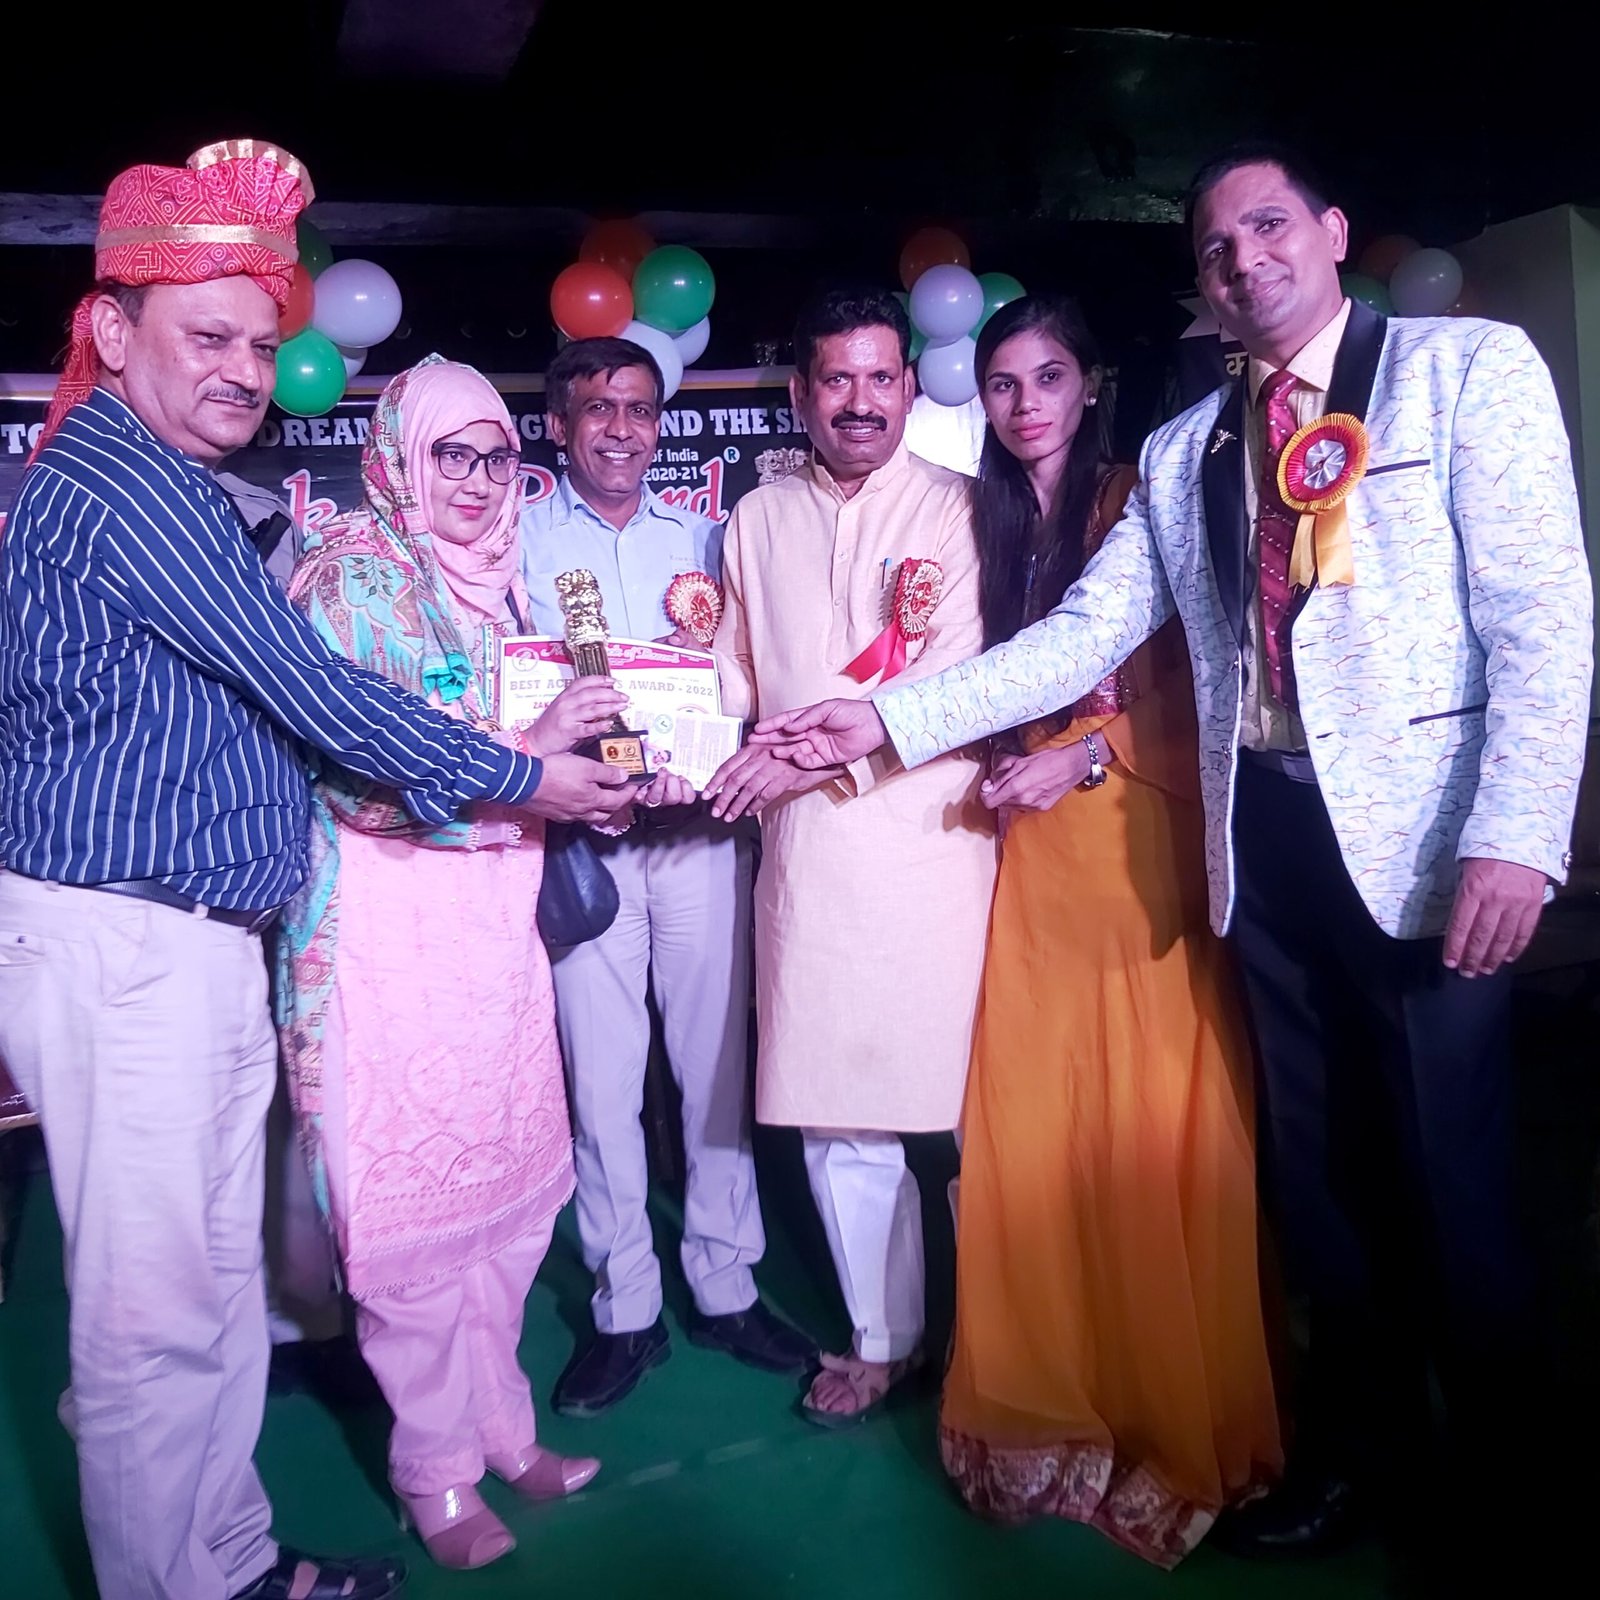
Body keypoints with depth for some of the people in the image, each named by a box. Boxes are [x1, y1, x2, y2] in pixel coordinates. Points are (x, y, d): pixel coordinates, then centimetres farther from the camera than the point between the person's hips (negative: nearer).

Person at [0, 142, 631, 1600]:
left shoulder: (161, 483, 18)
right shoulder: (123, 483, -14)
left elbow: (256, 704, 20)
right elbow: (312, 691, -15)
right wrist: (520, 779, -6)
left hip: (198, 937, 10)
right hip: (120, 945, -10)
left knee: (220, 1276, 17)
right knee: (157, 1308, 3)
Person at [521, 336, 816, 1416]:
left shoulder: (702, 537, 14)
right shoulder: (520, 539, 8)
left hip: (701, 827, 2)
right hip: (583, 834, -2)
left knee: (718, 1060, 7)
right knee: (601, 1074, 2)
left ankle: (725, 1286, 23)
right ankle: (625, 1307, 17)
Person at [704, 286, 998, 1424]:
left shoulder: (959, 510, 1)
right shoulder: (759, 520, 15)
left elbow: (965, 681, -9)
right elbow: (735, 679, 19)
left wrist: (822, 748, -15)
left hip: (934, 836, -3)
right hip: (806, 852, 4)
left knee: (962, 1094, 1)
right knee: (835, 1104, 8)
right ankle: (884, 1337, 26)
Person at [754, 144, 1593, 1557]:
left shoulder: (1470, 368, 2)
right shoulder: (1182, 453, 15)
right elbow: (1078, 638, 9)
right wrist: (888, 718, 0)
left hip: (1422, 846, -4)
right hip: (1269, 851, 4)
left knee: (1453, 1180, 3)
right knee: (1319, 1171, 14)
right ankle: (1363, 1451, 34)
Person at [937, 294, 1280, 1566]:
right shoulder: (984, 521, 14)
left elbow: (1196, 687, -4)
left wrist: (1085, 754, -13)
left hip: (1140, 840, -4)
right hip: (1027, 852, 4)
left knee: (1152, 1124, 0)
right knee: (1030, 1122, 4)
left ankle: (1180, 1408, 18)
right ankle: (1057, 1395, 21)